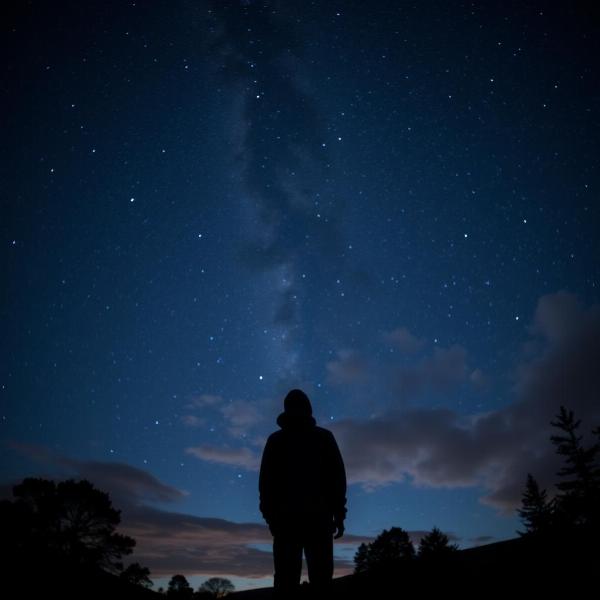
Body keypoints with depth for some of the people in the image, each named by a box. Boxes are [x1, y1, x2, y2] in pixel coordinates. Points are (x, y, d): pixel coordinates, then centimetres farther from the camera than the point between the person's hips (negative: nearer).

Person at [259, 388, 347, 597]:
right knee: (321, 578, 0)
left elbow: (265, 481, 6)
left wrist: (269, 515, 9)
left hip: (285, 516, 1)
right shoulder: (324, 437, 8)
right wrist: (339, 514, 6)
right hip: (318, 516, -1)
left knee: (286, 579, 1)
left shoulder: (276, 440, 10)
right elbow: (337, 478, 3)